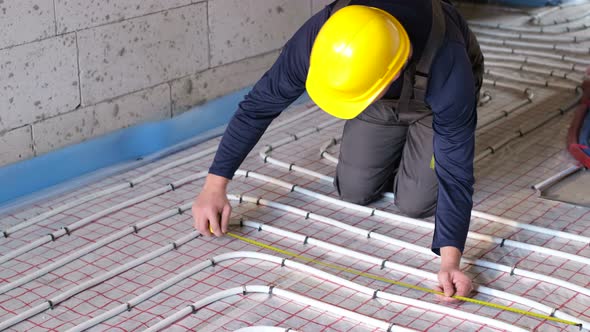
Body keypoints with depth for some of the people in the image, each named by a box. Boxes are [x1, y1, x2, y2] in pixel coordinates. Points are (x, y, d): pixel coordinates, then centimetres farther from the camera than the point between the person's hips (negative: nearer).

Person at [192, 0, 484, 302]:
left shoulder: (446, 70, -46)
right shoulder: (318, 39, -37)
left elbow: (455, 170, -39)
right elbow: (259, 105, -24)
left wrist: (449, 260, -49)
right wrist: (214, 187, -23)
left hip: (437, 97, -3)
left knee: (415, 204, -11)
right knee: (355, 192, -2)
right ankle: (399, 148, 26)